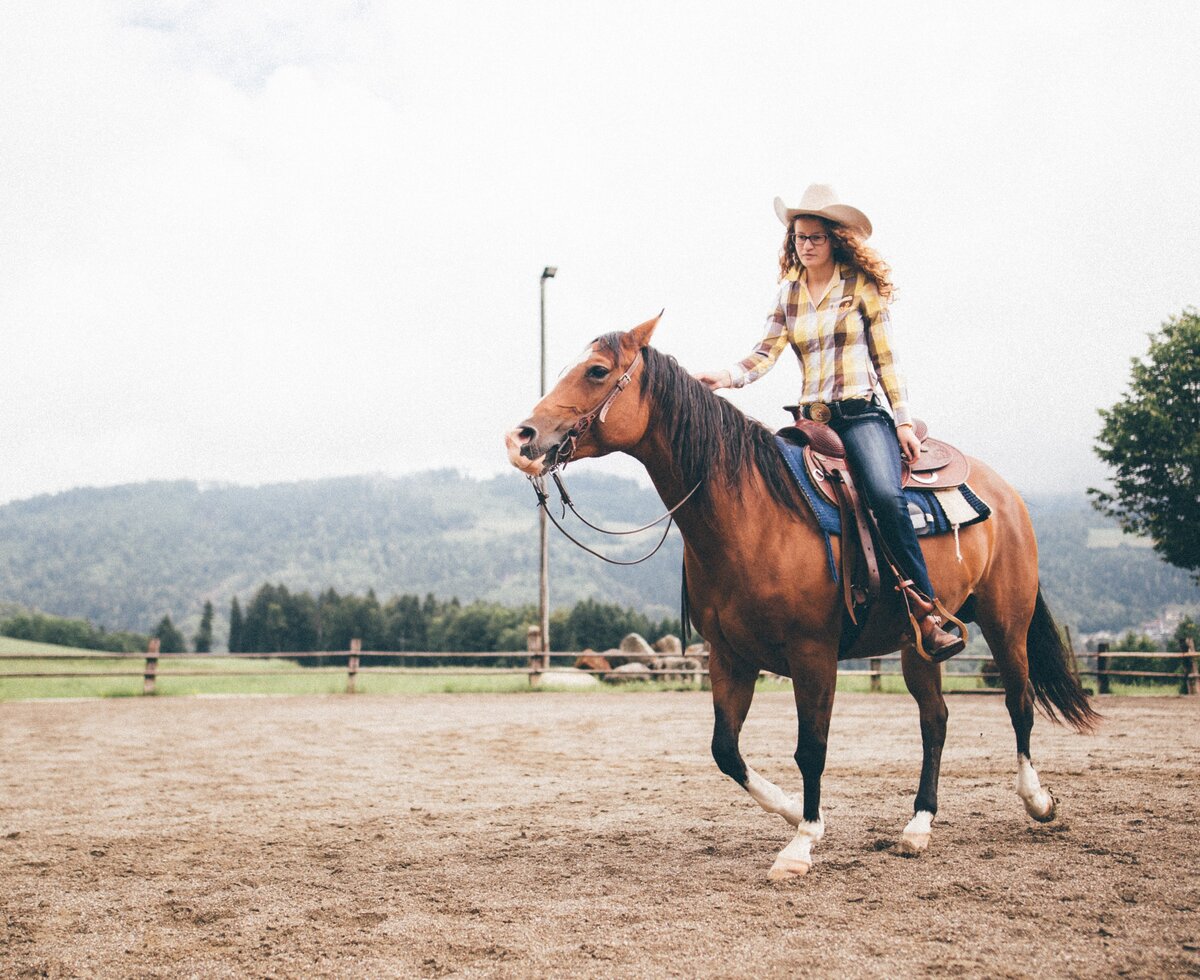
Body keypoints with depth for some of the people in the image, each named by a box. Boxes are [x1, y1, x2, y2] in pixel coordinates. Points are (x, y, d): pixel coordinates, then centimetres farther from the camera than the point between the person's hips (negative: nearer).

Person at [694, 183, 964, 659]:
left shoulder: (862, 286, 4)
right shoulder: (789, 294, 13)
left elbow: (887, 360, 4)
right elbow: (766, 352, 2)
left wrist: (904, 422, -3)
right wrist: (727, 377, -17)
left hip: (863, 414, -5)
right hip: (812, 419, 5)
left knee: (885, 495, -29)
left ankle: (926, 611, -28)